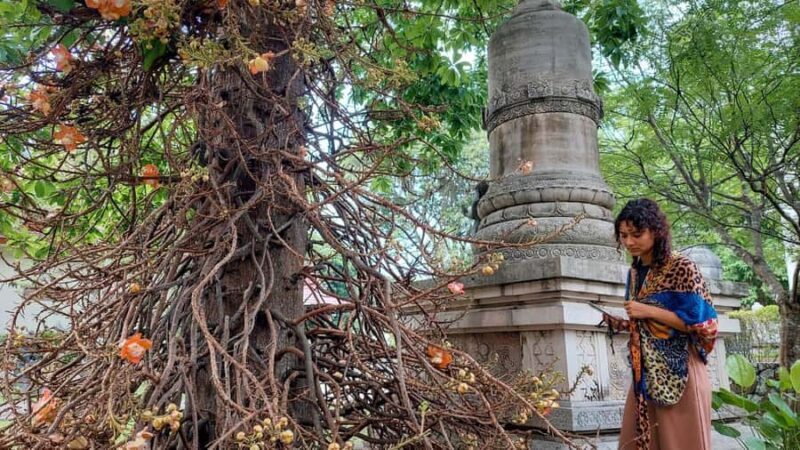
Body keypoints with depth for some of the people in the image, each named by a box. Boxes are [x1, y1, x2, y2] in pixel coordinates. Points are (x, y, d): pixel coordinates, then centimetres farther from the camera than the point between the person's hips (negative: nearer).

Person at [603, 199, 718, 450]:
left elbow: (700, 322, -15)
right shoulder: (635, 272, 10)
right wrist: (617, 323, 1)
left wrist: (648, 311, -19)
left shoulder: (681, 268, -11)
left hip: (678, 371, -7)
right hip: (646, 372, 7)